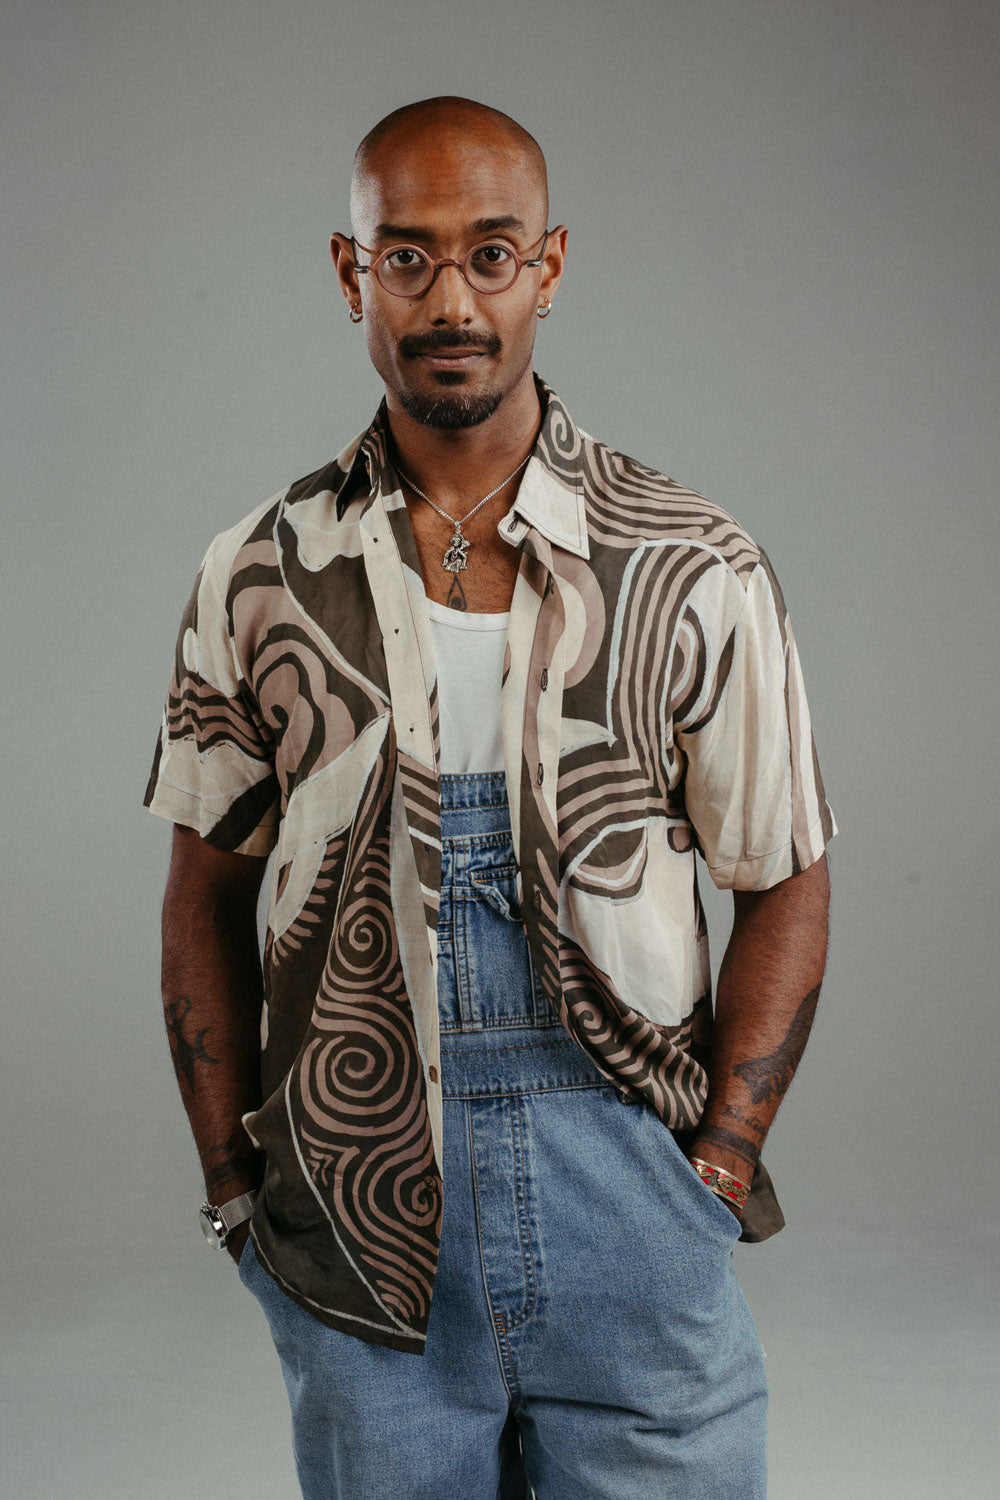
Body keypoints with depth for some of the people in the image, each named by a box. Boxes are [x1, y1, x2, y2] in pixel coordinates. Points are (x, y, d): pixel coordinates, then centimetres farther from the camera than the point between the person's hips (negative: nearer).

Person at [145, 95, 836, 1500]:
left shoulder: (696, 572, -4)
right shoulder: (259, 578, 1)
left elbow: (785, 890, 2)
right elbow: (208, 898, 7)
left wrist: (718, 1166, -5)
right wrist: (235, 1184, 3)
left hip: (630, 1237, -1)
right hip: (359, 1250, 1)